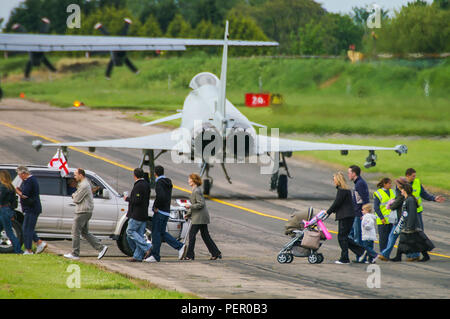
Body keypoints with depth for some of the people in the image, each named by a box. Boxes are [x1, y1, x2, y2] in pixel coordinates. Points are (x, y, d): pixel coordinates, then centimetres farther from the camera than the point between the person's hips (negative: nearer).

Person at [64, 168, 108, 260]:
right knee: (85, 232, 14)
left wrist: (74, 196, 3)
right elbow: (77, 196, 22)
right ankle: (101, 247, 8)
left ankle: (75, 254, 2)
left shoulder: (84, 186, -18)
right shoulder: (85, 184, 17)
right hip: (86, 212, 10)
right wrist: (75, 195, 1)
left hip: (83, 212, -10)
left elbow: (77, 199, -17)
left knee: (75, 232, -3)